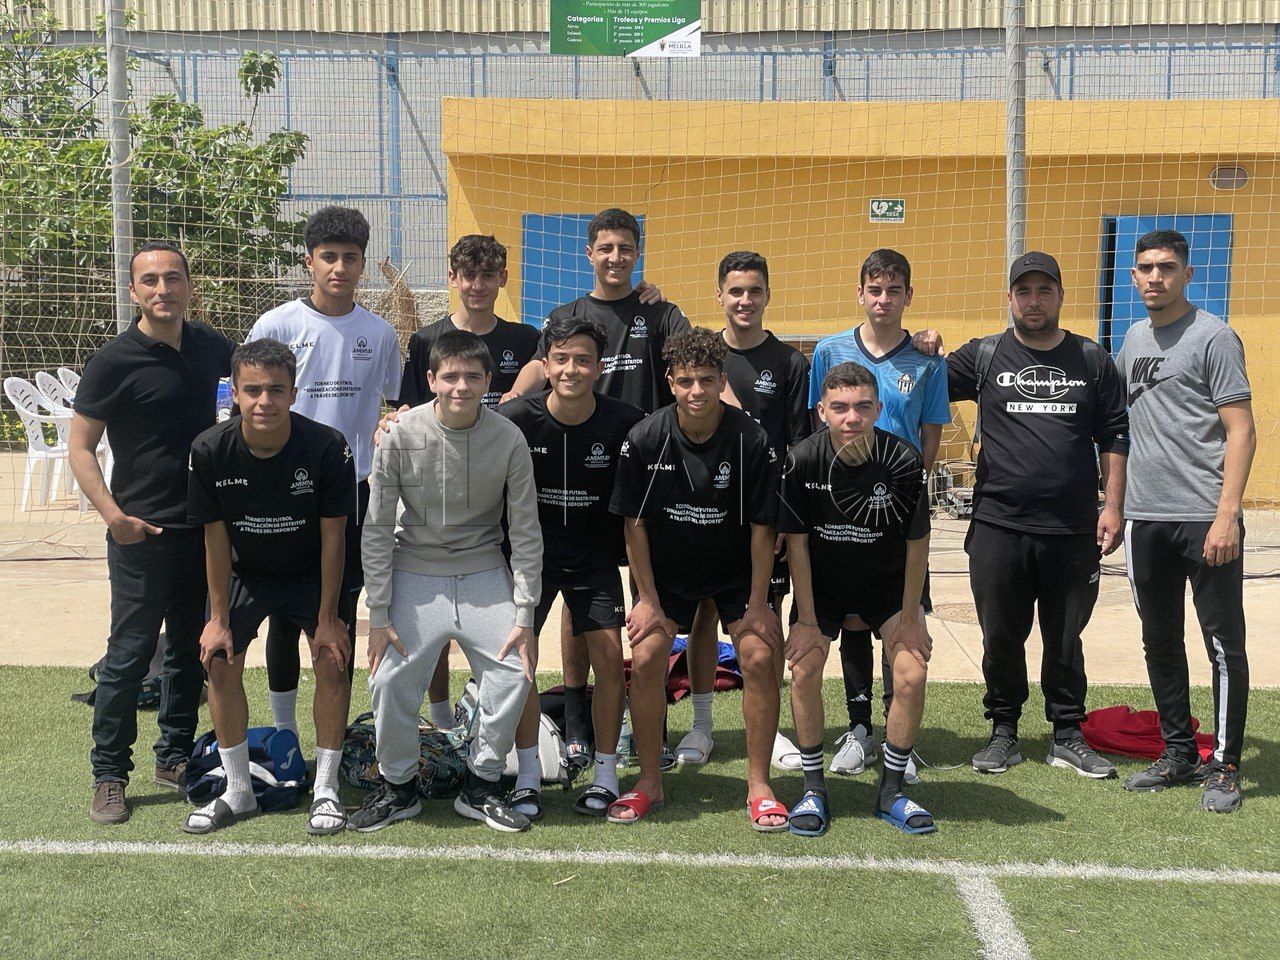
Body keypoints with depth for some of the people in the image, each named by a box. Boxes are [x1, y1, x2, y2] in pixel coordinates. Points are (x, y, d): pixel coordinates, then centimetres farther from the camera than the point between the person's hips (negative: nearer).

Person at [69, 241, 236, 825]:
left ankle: (175, 757, 28)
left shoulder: (214, 348, 6)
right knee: (129, 654, -2)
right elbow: (80, 446, -8)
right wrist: (112, 513, -20)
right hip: (143, 534, -5)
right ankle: (108, 775, 10)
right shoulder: (114, 361, -9)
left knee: (191, 650, 14)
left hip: (208, 529, 5)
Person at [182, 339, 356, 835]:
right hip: (244, 572, 2)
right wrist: (219, 617, -8)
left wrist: (327, 618, -15)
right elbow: (215, 537, -11)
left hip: (310, 571, -1)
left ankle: (326, 790, 3)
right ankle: (238, 792, 11)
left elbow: (332, 536, -18)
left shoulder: (327, 447, -27)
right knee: (220, 662, -5)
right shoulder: (211, 450, -23)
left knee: (333, 660, -13)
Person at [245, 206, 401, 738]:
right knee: (286, 615, 5)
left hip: (351, 491, 2)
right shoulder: (277, 325, -3)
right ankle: (284, 731, 18)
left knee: (342, 614, 8)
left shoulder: (379, 332, 5)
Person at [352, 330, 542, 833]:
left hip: (485, 572, 1)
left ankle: (481, 786, 6)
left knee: (516, 669, -13)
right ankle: (398, 786, 14)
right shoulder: (400, 436, -14)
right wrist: (378, 615, -9)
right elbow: (377, 530, -7)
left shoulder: (508, 438, -12)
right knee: (390, 680, -11)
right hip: (415, 573, -1)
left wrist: (524, 617, -10)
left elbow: (526, 533, -6)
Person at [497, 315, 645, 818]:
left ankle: (605, 773, 9)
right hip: (532, 548, 0)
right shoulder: (516, 418, -16)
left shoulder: (623, 422, -15)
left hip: (596, 552, 0)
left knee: (610, 656, -6)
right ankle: (528, 776, 5)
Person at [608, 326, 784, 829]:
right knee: (645, 658, -13)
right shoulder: (644, 440, -16)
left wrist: (757, 603, -10)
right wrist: (647, 598, -9)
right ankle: (649, 782, 5)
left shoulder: (751, 440, -19)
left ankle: (758, 786, 1)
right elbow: (634, 522, -8)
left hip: (736, 574, 0)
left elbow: (762, 527, -11)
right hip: (665, 573, 1)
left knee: (759, 658, -14)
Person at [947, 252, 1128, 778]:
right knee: (1001, 638, 8)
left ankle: (1068, 736, 21)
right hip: (998, 527, 0)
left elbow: (1114, 438, 9)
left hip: (1073, 532, 0)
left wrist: (1113, 506, 2)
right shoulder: (984, 356, 6)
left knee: (1066, 640, 9)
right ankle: (1004, 731, 22)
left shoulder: (1093, 361, 8)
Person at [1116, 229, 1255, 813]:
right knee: (1160, 644, 13)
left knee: (1224, 647, -1)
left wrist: (1226, 514, -18)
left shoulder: (1212, 337, -6)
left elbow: (1241, 430, -10)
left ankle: (1225, 766, 9)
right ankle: (1179, 756, 25)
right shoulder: (1135, 338, 14)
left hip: (1205, 518, -7)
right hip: (1146, 517, 7)